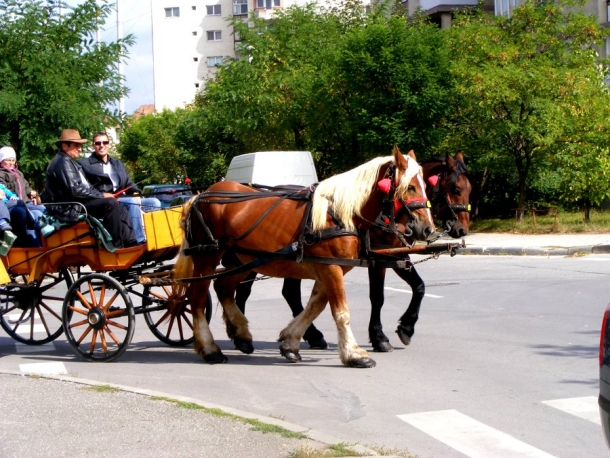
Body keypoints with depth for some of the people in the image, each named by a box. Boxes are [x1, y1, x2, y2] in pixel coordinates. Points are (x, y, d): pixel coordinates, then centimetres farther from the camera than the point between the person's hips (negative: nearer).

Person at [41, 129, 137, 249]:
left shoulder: (70, 161, 20)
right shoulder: (63, 162, -13)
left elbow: (85, 186, 20)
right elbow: (75, 190, -23)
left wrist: (101, 195, 3)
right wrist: (102, 195, -14)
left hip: (75, 203, 10)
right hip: (69, 208, -10)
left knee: (119, 208, 1)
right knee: (110, 203, -23)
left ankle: (131, 243, -8)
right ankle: (117, 245, -19)